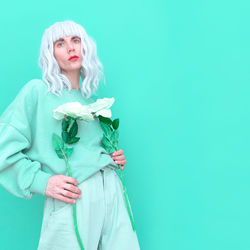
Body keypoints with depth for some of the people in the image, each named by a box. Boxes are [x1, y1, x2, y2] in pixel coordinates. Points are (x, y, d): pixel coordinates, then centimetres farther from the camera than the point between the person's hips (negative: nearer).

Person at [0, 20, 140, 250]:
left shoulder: (89, 100, 18)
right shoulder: (37, 90, 0)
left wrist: (116, 159, 9)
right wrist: (41, 181, -16)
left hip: (112, 190, 6)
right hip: (71, 200, -5)